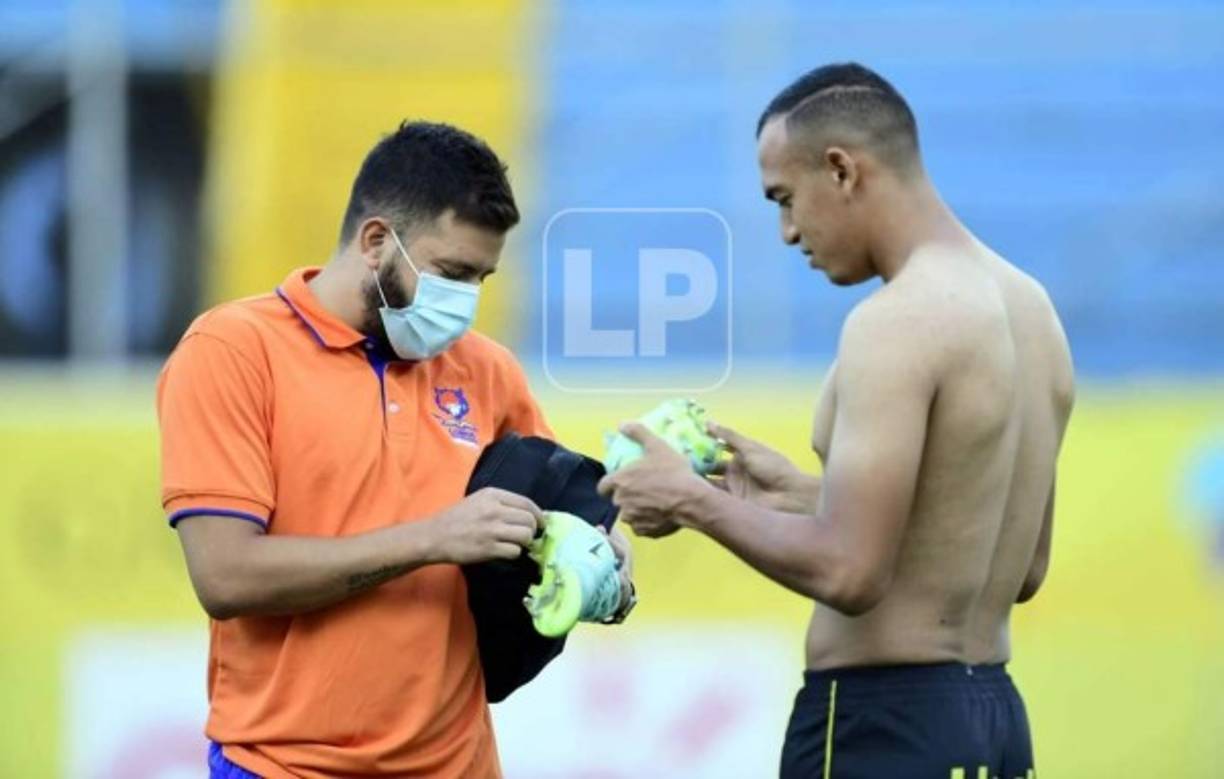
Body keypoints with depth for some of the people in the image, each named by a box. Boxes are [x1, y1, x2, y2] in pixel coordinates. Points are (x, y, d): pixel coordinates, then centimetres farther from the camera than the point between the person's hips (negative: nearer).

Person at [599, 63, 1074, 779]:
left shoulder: (900, 321, -16)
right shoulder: (1028, 305, 12)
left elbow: (849, 573, -22)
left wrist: (695, 500, -8)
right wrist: (805, 495, 19)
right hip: (991, 717, 9)